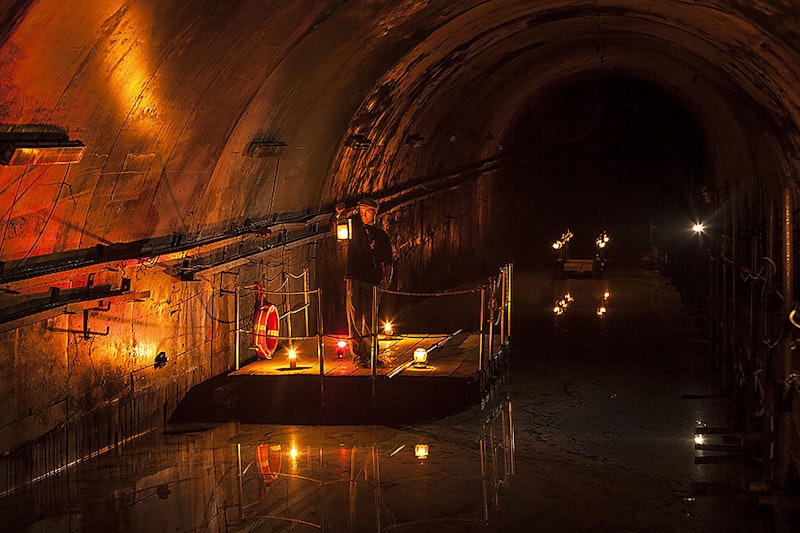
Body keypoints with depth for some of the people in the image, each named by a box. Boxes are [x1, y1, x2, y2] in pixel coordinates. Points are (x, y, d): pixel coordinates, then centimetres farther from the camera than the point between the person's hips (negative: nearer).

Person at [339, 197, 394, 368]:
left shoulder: (382, 235, 13)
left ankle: (370, 355, 13)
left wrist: (387, 279, -1)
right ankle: (357, 356, -3)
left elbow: (388, 262, 13)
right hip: (354, 280, -2)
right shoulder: (355, 225, 8)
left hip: (373, 282, 2)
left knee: (370, 321, 6)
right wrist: (340, 213, -6)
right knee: (355, 320, -4)